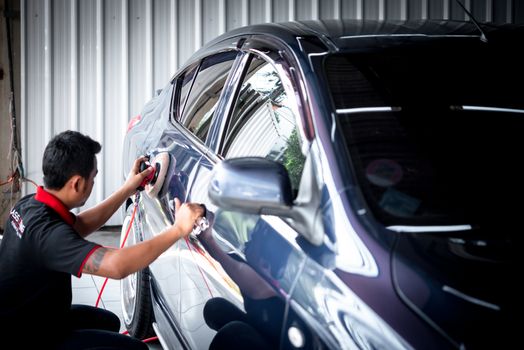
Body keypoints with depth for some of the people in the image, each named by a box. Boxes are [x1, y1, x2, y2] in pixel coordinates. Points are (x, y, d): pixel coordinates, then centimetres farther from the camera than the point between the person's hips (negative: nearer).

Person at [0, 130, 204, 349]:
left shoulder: (29, 205, -4)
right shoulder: (47, 231, -33)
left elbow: (78, 226, 15)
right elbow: (118, 265, -44)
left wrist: (127, 190, 13)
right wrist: (178, 229, -37)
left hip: (20, 321, 10)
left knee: (108, 322, 25)